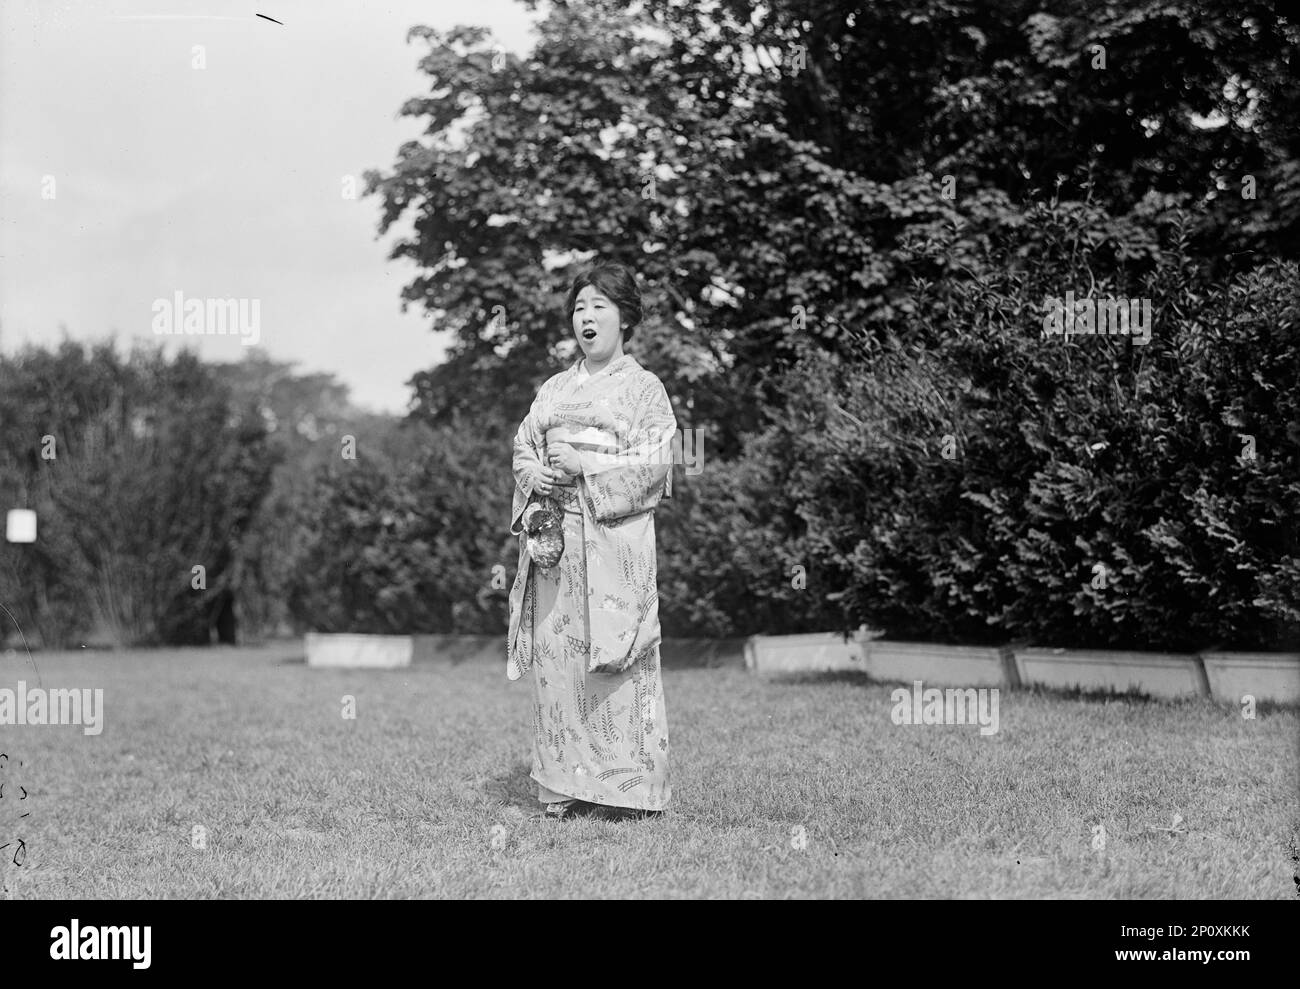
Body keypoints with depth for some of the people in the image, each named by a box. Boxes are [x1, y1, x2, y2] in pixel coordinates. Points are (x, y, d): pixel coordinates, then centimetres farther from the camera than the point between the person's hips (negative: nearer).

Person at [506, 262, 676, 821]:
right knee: (555, 655, 0)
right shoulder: (553, 389, 20)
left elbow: (656, 461, -6)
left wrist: (584, 465, -14)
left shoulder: (644, 388, 4)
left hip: (615, 538, -5)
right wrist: (536, 475, -6)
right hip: (553, 537, 5)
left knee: (613, 657, -9)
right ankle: (564, 789, 5)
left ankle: (630, 789, -4)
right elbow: (523, 448, 17)